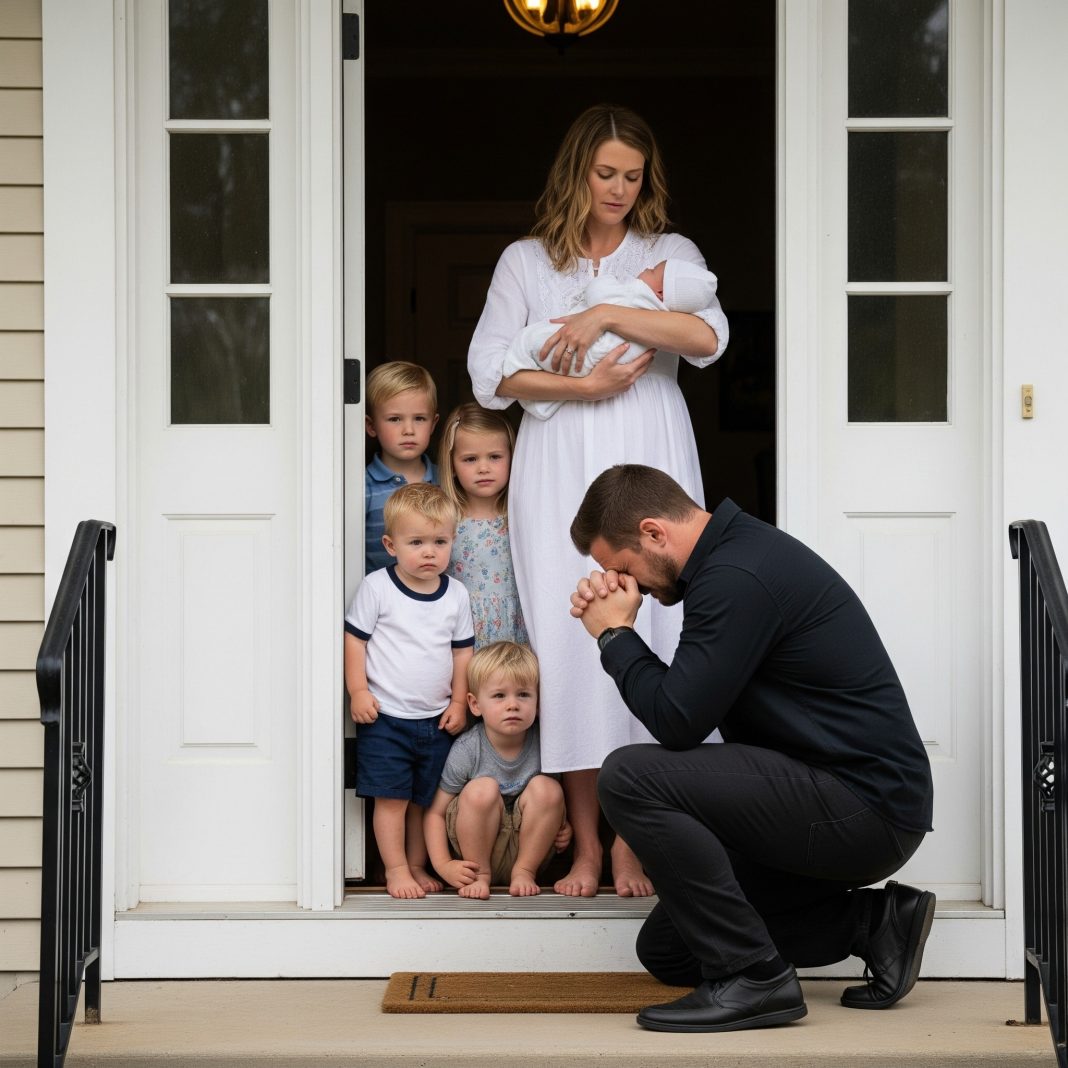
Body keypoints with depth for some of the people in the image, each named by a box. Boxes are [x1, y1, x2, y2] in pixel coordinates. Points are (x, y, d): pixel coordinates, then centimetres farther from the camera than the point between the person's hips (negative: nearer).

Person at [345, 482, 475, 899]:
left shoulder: (456, 594, 4)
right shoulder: (376, 587, -7)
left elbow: (462, 650, 11)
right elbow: (354, 639, -4)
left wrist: (458, 701, 7)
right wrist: (358, 691, -10)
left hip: (437, 719, 4)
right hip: (385, 717, -4)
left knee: (425, 799, 11)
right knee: (391, 798, -3)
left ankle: (418, 866, 25)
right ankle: (396, 869, 8)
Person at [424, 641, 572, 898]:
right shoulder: (467, 751, -15)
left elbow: (552, 805, 10)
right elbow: (435, 812, -8)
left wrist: (563, 828, -11)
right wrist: (443, 865, -19)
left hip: (527, 847, 2)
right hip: (477, 851, -2)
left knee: (547, 788, -21)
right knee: (482, 788, -28)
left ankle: (524, 871, -7)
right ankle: (480, 875, -9)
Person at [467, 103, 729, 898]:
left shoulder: (670, 253, 13)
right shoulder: (526, 262, 14)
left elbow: (708, 337, -7)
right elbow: (488, 371, 3)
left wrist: (609, 316, -13)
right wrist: (579, 386, -9)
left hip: (649, 465, 0)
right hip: (559, 471, 0)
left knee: (649, 631, -7)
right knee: (568, 632, -5)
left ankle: (631, 841, 0)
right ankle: (584, 844, 0)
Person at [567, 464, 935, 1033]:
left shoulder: (737, 578, -19)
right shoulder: (738, 550, 14)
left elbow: (676, 721, -20)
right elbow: (684, 697, 18)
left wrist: (615, 635, -6)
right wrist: (616, 628, 4)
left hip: (861, 807, -11)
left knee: (630, 777, -23)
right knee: (666, 950, 15)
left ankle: (751, 976, -16)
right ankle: (871, 922, 12)